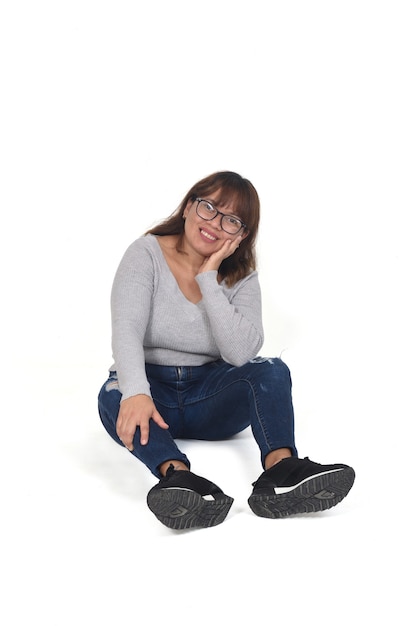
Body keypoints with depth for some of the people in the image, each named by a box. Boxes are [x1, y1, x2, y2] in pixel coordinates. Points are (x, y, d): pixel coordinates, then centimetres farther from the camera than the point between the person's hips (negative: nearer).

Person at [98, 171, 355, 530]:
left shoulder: (241, 278, 0)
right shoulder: (147, 254, -6)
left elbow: (240, 352, -18)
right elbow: (127, 329, -22)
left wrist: (209, 279, -20)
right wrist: (135, 392, -41)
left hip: (209, 399, 2)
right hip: (151, 390, -2)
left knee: (272, 371, -24)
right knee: (113, 396, -35)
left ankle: (280, 468, -49)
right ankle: (177, 475, -59)